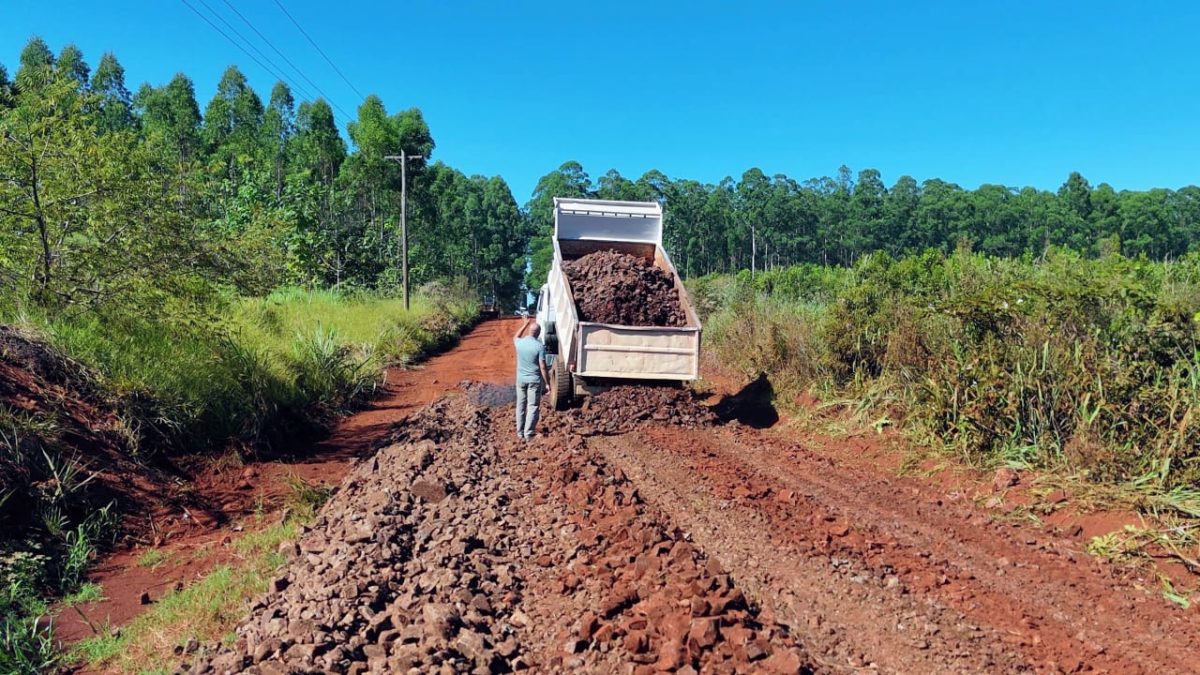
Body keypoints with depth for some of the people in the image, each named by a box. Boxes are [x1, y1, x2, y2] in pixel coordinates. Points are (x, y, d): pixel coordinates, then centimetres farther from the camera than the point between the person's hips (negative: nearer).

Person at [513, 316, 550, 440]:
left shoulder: (519, 343, -3)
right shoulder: (540, 346, -15)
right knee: (532, 407, 1)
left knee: (521, 406, 13)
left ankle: (520, 432, 19)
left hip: (521, 379, 4)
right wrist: (547, 383, -7)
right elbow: (542, 367, -14)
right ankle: (528, 434, -2)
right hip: (534, 380, -4)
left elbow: (515, 337, 25)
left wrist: (525, 324, 28)